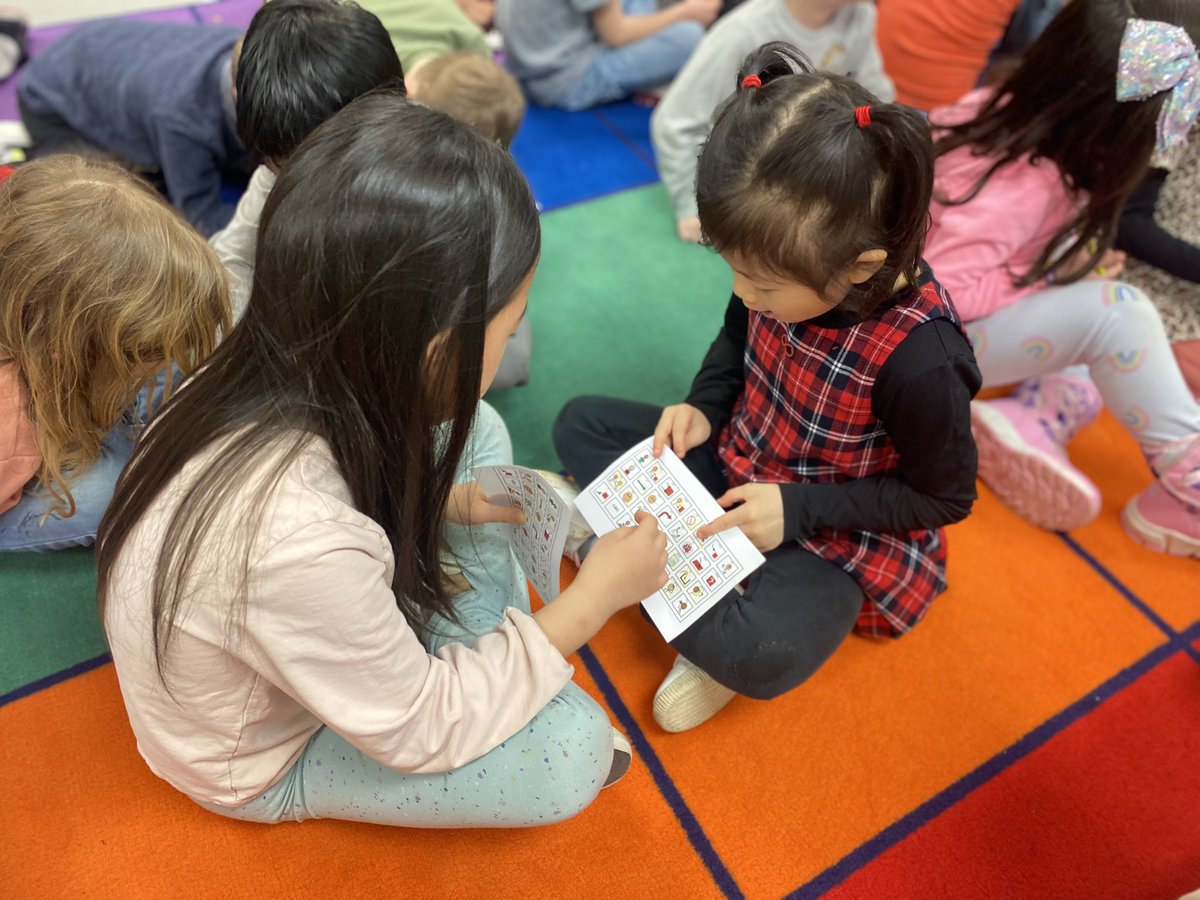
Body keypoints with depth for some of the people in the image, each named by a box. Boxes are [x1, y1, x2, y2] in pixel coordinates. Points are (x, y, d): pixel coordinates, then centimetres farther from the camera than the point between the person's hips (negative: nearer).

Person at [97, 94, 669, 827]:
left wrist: (456, 502, -15)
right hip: (260, 762, -6)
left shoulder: (293, 374, -24)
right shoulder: (298, 544, -45)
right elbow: (419, 731, -27)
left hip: (289, 641, 7)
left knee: (475, 432, -1)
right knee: (575, 746, -21)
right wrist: (595, 596, -21)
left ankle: (478, 665, 5)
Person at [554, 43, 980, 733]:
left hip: (838, 535, -6)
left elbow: (944, 497, -16)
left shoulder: (919, 358, -32)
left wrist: (797, 508, -23)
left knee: (759, 656, -35)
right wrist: (704, 408, -10)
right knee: (582, 424, -2)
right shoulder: (785, 271, -16)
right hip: (739, 466, 7)